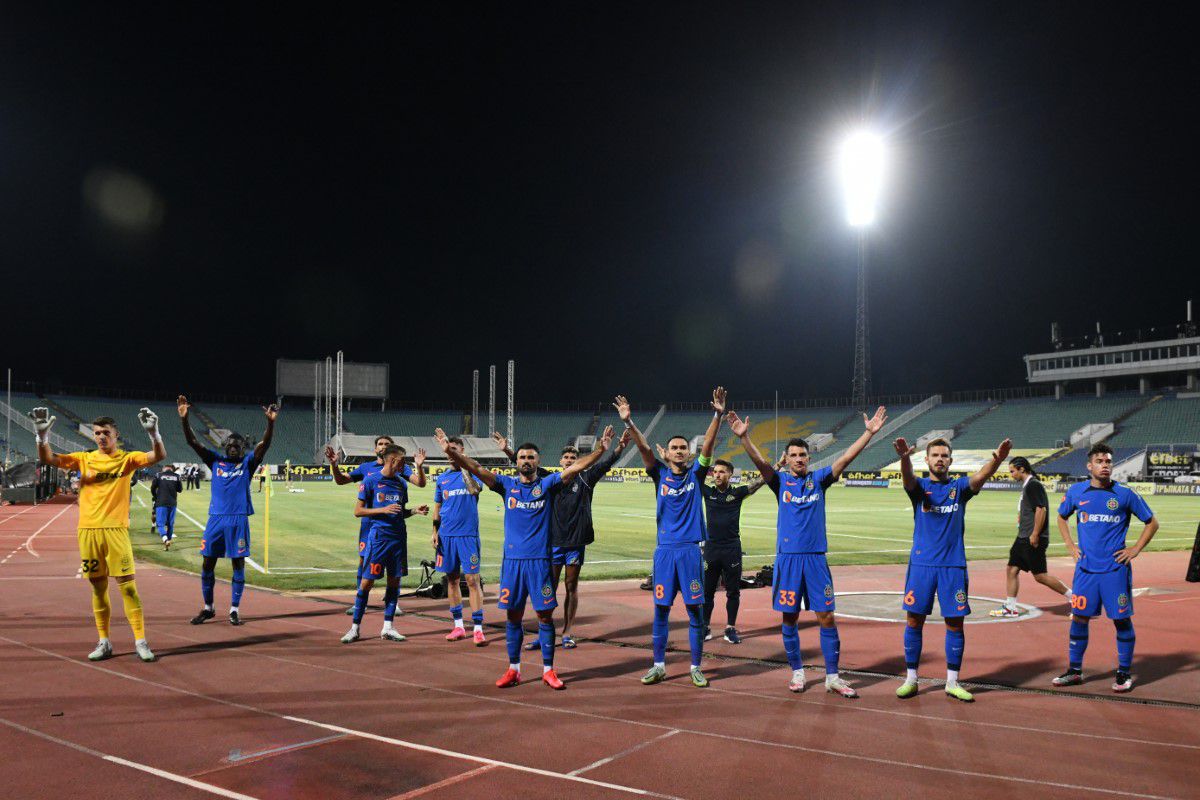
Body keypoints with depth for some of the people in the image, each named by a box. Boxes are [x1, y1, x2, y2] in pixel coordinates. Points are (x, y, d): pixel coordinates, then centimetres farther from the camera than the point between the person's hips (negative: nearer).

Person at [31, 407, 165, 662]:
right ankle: (104, 642, 19)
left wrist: (153, 432, -27)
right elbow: (48, 459, 1)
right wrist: (42, 434, -15)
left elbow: (159, 456, -11)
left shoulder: (126, 458, 3)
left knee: (127, 586, -5)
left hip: (116, 530, -3)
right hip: (88, 530, 3)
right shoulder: (84, 459, 9)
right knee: (98, 587, 9)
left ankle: (140, 641, 0)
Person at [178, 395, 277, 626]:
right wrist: (184, 419, -15)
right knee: (207, 564, 6)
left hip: (238, 520, -2)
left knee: (238, 564, 2)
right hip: (216, 519, 2)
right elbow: (192, 442, 0)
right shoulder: (216, 461, 8)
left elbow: (265, 443, -11)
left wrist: (270, 422, -28)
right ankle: (207, 608, 21)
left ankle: (234, 609, 12)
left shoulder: (248, 463, 4)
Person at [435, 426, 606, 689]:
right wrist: (451, 451, -18)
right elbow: (476, 468, -5)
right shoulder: (507, 485, 5)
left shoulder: (548, 485, 3)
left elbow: (576, 467, -7)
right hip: (512, 559, 1)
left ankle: (548, 670, 12)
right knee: (513, 616, 8)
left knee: (545, 615, 3)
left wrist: (600, 450, -19)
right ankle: (513, 670, 19)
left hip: (540, 560, -1)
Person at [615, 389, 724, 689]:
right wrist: (628, 422, -23)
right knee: (660, 610, 6)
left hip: (691, 550, -1)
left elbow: (708, 444, -7)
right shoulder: (660, 474, 4)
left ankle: (696, 667, 15)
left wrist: (718, 415, -19)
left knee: (696, 610, 4)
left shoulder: (695, 474, 4)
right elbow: (643, 448, -9)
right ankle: (659, 666, 17)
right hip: (665, 549, 1)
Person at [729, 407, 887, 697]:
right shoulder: (780, 481, 3)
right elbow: (759, 461, -12)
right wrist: (743, 436, -28)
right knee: (789, 619, 6)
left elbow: (846, 458, -1)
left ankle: (832, 677, 10)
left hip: (816, 558, 1)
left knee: (827, 618, 1)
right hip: (788, 558, -1)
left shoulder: (819, 479, 7)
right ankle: (797, 673, 20)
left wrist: (869, 432, -10)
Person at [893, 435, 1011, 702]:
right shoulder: (919, 487, 3)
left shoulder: (959, 487, 6)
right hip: (921, 563, -1)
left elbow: (980, 477, -16)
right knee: (914, 620, 2)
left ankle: (952, 682, 16)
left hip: (954, 565, 1)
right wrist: (904, 457, -45)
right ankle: (910, 679, 14)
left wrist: (997, 459, -38)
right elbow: (908, 478, -21)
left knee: (955, 623, 4)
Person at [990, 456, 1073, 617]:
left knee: (1040, 575, -7)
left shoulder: (1033, 485, -15)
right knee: (1012, 569, 9)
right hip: (1023, 538, 10)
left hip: (1033, 539, -10)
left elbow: (1041, 509, -23)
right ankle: (1010, 607, 14)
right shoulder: (1026, 485, 16)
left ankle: (1074, 597, 5)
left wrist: (1035, 535, -23)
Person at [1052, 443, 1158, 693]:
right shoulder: (1076, 492, 4)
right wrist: (1070, 545, 11)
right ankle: (1074, 670, 17)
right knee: (1079, 618, 6)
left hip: (1116, 568, -2)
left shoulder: (1125, 494, -3)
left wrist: (1135, 549, -1)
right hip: (1086, 568, 2)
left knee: (1122, 619, 3)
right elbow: (1062, 517, 21)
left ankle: (1125, 673, 16)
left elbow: (1152, 523, 7)